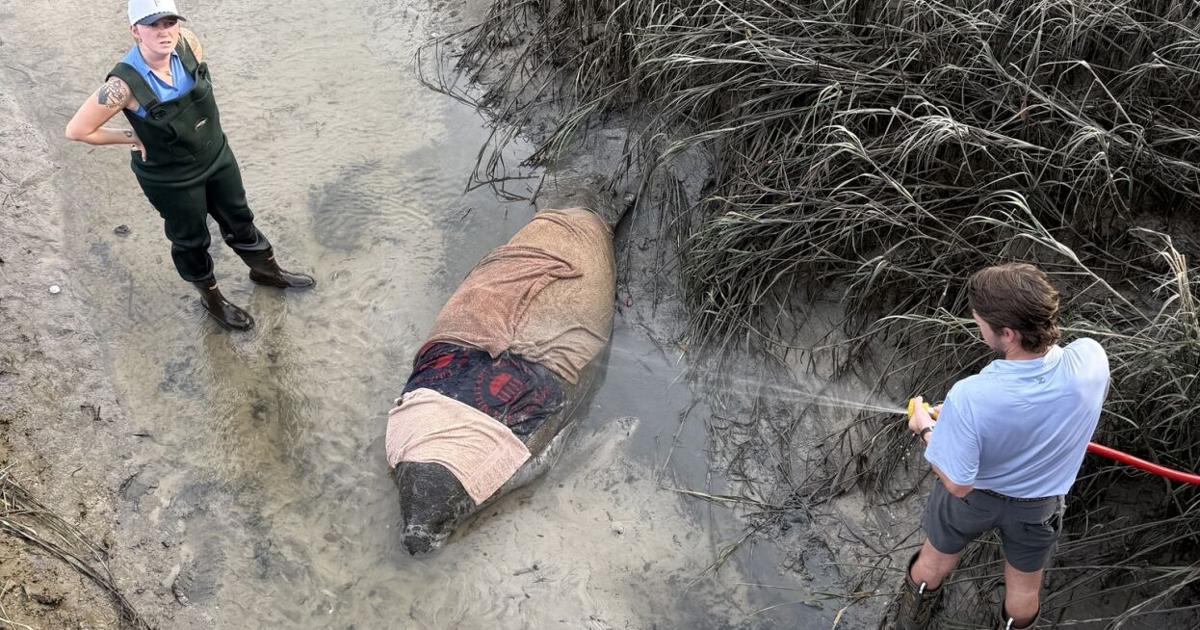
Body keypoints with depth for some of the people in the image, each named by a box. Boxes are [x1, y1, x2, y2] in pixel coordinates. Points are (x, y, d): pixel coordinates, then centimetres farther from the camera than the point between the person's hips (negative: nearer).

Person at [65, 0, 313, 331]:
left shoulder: (187, 43, -18)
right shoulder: (125, 83, -32)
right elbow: (76, 130, -23)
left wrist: (199, 120, 5)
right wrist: (132, 138, -15)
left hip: (216, 155, 5)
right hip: (171, 179, -5)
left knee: (239, 219, 25)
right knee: (191, 240, 19)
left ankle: (266, 270, 52)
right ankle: (211, 298, 44)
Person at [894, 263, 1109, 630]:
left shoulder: (969, 398, -44)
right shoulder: (1091, 359, -33)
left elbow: (958, 483, -28)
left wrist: (926, 430, -12)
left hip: (973, 494, -2)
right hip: (1037, 503, 2)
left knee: (935, 562, 31)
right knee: (1024, 586, 31)